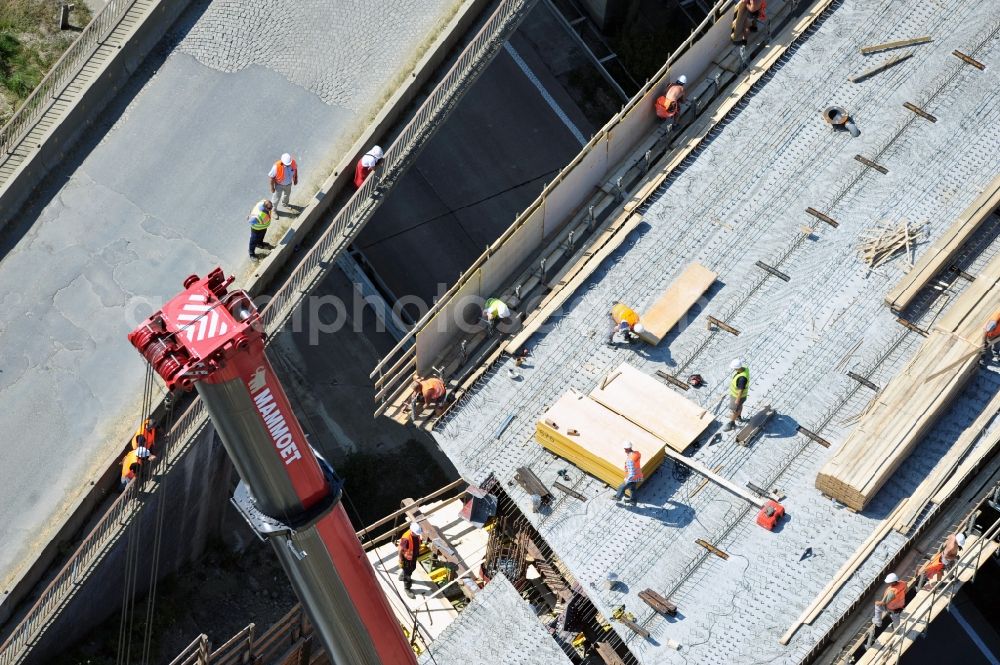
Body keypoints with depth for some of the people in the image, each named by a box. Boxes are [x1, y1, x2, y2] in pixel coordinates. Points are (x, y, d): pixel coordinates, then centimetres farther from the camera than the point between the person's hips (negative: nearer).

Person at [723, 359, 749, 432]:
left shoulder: (742, 378, -44)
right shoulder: (744, 368, -18)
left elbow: (741, 390, -31)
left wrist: (737, 400, -18)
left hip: (738, 396, -8)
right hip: (737, 392, 8)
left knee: (733, 410, 15)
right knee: (739, 405, 33)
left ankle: (731, 424, 39)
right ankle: (739, 417, 58)